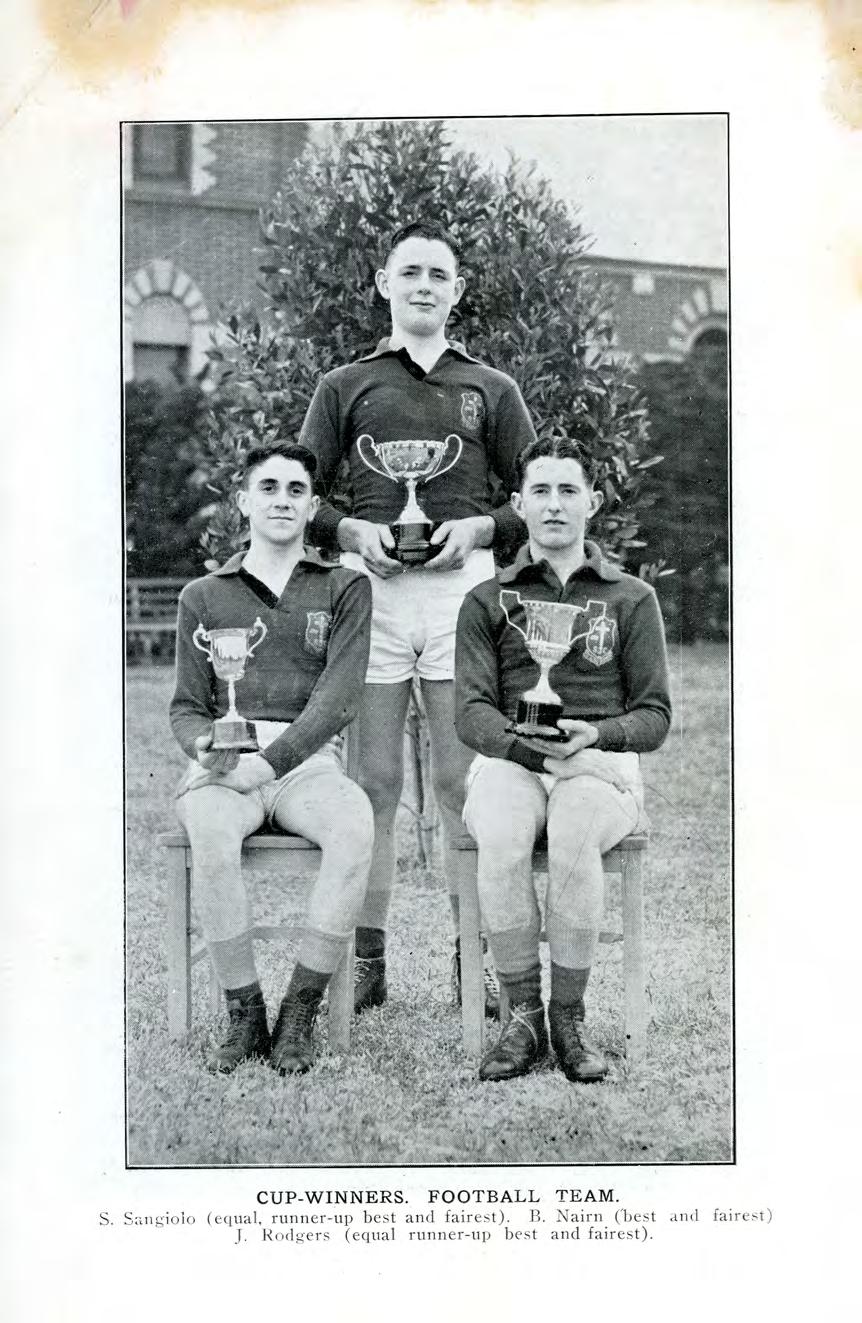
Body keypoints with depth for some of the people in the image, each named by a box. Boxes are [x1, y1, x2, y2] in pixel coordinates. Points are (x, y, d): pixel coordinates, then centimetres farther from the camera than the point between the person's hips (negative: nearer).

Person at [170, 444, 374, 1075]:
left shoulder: (344, 588, 12)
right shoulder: (203, 597, 17)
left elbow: (339, 698, -3)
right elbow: (186, 708, 14)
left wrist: (269, 762, -17)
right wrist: (205, 745, -11)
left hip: (307, 760, 0)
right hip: (223, 763, 1)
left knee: (355, 825, -34)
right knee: (210, 834, -35)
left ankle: (300, 1015, -24)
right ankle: (245, 1016, -21)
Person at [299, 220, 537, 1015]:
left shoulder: (491, 390, 16)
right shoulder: (346, 386, 15)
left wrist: (480, 527, -6)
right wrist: (351, 530, -7)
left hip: (462, 589, 0)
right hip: (371, 589, 0)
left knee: (464, 783, 0)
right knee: (375, 783, 1)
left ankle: (474, 958, 6)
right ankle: (367, 957, 7)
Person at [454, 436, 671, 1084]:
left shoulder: (632, 599, 15)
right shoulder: (487, 601, 15)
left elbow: (654, 716, 8)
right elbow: (472, 711, 2)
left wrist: (594, 734, -14)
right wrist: (522, 739, -19)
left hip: (600, 763, 0)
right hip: (509, 762, 1)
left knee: (573, 837, -36)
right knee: (502, 841, -35)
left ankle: (569, 1018, -20)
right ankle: (523, 1017, -19)